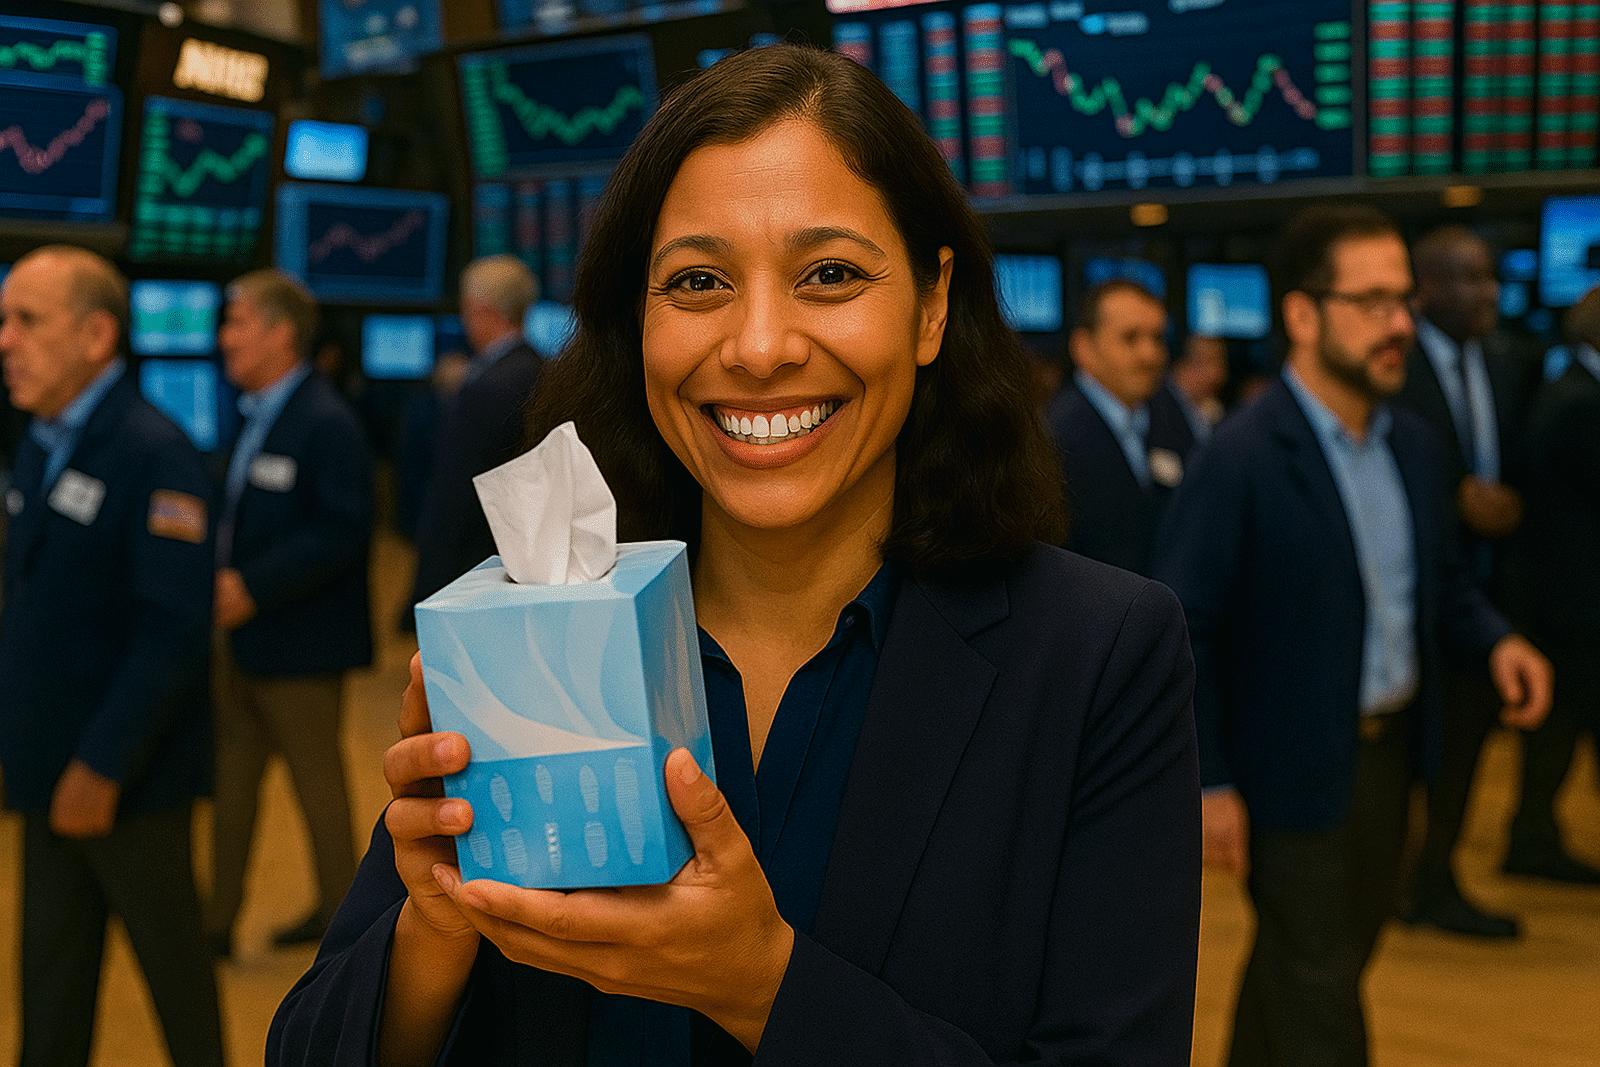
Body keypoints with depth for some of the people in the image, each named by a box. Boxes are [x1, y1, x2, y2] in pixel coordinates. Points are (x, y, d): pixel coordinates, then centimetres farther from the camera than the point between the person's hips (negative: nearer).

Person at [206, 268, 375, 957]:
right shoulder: (255, 417, 12)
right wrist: (218, 575, 4)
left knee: (316, 774, 5)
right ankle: (218, 919, 23)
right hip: (242, 634, 9)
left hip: (300, 643, -9)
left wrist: (253, 587, -25)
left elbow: (342, 531, -23)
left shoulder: (327, 423, -17)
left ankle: (339, 911, 22)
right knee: (234, 775, 13)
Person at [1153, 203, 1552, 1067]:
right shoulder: (1242, 460, -19)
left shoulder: (1412, 444, 4)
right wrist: (1211, 784, -16)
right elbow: (1178, 629, -17)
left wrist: (1495, 640, -6)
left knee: (1301, 964, 23)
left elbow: (1442, 578, 16)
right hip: (1297, 770, -7)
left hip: (1390, 751, 7)